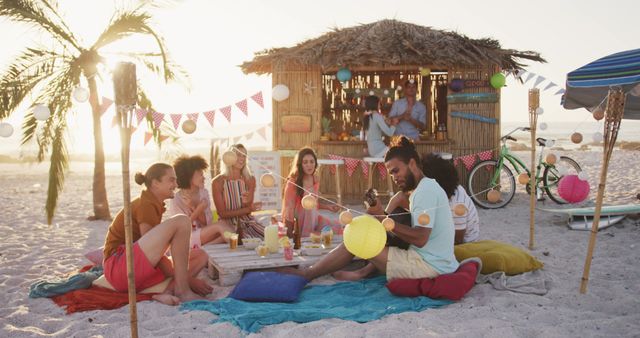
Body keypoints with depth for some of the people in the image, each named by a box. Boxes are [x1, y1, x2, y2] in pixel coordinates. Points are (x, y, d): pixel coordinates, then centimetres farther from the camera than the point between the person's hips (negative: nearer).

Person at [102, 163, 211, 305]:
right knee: (181, 221, -22)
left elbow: (156, 251, 12)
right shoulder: (146, 205, -11)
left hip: (142, 270, 10)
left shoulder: (154, 204, 17)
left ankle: (169, 291, -23)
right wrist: (187, 279, -14)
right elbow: (155, 250, -16)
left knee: (201, 256, 2)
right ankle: (182, 291, -21)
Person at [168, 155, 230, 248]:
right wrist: (198, 210, -20)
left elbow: (206, 223, -1)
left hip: (204, 236, 6)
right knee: (220, 225, -28)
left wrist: (194, 208, -17)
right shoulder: (176, 201, -11)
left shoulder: (204, 193, 4)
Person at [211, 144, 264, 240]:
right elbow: (223, 214, -9)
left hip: (248, 222, 4)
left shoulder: (250, 180, 2)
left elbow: (247, 210, 2)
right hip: (228, 223, -4)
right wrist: (249, 209, -18)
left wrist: (247, 203, -22)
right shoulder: (218, 182, -8)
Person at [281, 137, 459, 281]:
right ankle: (365, 271, 13)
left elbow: (420, 238, -23)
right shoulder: (427, 187, 17)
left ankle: (308, 274, 7)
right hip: (442, 263, 10)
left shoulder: (426, 190, -14)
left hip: (429, 266, -10)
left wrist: (384, 218, -16)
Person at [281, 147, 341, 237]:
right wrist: (289, 236, -15)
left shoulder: (315, 180, 3)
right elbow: (288, 210, -16)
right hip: (300, 223, -6)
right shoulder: (292, 183, -18)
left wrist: (328, 207, 4)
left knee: (336, 226, -8)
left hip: (314, 219, 6)